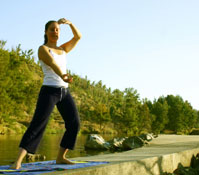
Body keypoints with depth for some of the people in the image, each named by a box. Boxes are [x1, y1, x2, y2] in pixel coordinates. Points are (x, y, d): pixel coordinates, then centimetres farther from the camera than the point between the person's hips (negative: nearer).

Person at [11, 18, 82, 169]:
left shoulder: (62, 49, 19)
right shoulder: (42, 49, -3)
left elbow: (78, 37, 15)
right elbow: (52, 63, -24)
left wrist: (69, 23, -1)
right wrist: (62, 76, -44)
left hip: (64, 92, 7)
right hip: (49, 92, -7)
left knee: (74, 124, 0)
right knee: (37, 125, -18)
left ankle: (60, 157, 11)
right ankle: (18, 161, -21)